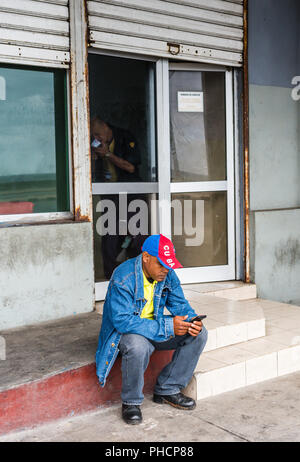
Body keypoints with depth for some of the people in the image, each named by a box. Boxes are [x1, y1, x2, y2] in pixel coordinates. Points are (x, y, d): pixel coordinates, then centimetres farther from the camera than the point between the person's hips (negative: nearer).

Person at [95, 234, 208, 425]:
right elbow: (122, 321, -32)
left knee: (199, 334, -10)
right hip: (125, 331, -6)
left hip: (156, 326, 7)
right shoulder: (123, 277, -26)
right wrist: (167, 326, -36)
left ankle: (167, 389, 1)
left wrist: (192, 320, -22)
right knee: (138, 346, -40)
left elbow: (180, 304, 4)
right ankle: (131, 402, -13)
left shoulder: (168, 275, -6)